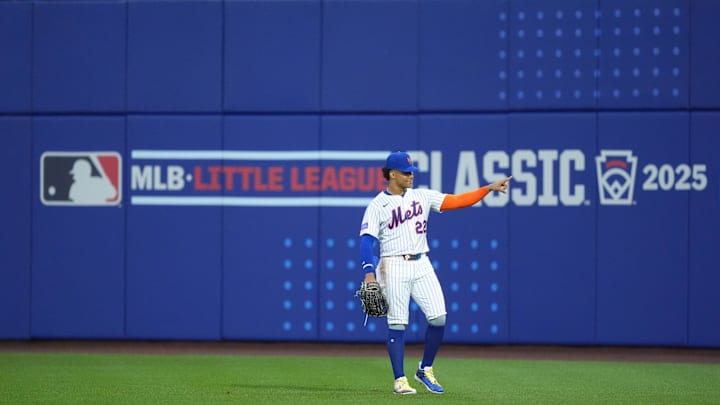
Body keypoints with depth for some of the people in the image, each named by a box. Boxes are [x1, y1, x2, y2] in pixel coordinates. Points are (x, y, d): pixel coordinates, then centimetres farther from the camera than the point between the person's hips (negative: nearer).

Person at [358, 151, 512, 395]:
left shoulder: (422, 196, 11)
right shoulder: (377, 206, -3)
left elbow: (456, 201, 5)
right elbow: (367, 241, -10)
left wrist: (489, 188, -4)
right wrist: (369, 272, -24)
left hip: (421, 265, 5)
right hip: (394, 267, -5)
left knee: (439, 318, -3)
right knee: (397, 324, -3)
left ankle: (425, 370, 14)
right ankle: (399, 380, 4)